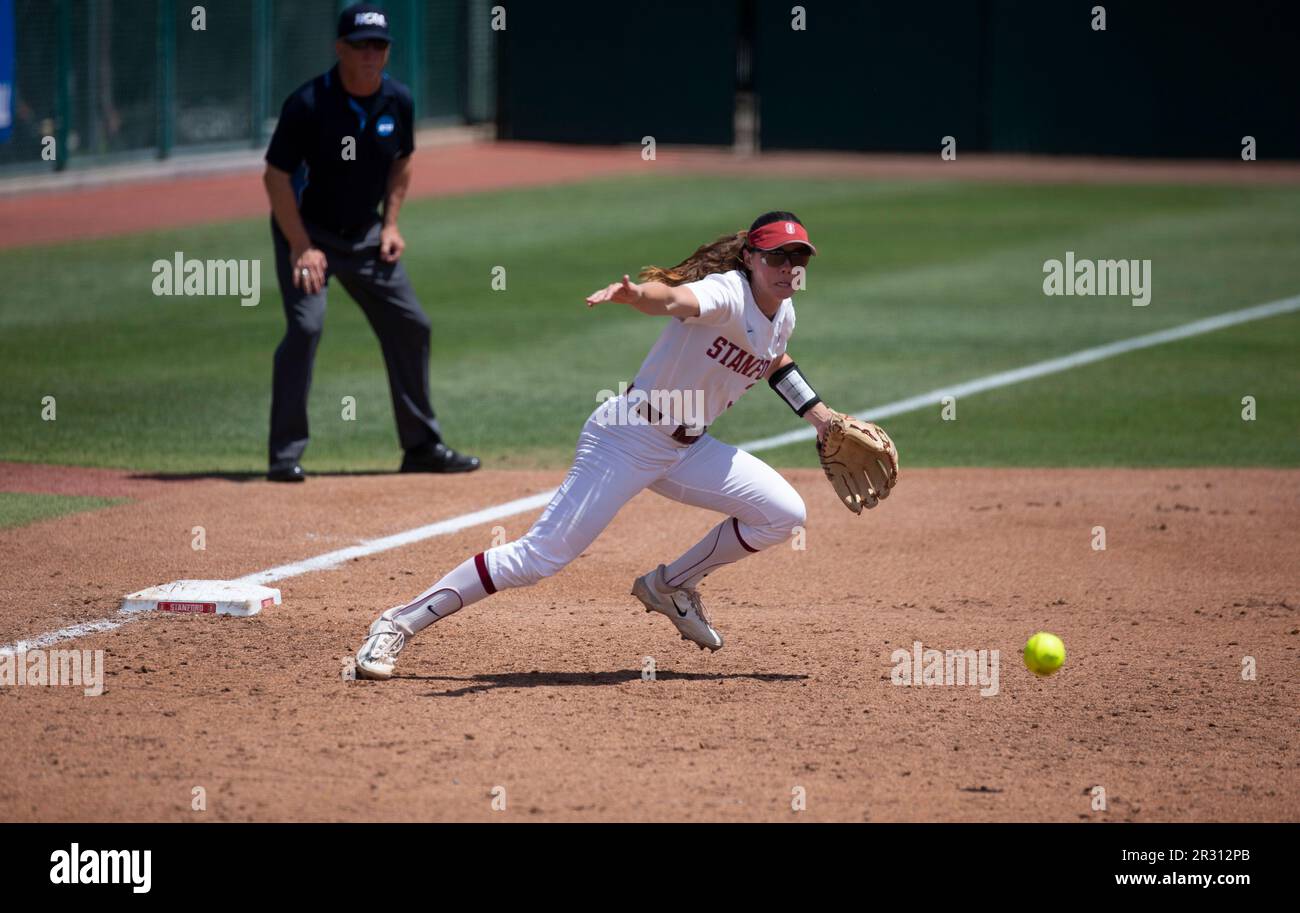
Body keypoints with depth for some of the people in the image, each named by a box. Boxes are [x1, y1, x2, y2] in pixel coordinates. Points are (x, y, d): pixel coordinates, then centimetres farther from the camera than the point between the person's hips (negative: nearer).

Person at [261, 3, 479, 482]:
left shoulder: (398, 101, -6)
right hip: (306, 229, -6)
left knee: (410, 325, 4)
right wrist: (301, 248, -22)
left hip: (365, 233, 6)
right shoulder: (309, 104, -22)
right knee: (306, 325, -21)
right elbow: (276, 176, -18)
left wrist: (390, 224, 1)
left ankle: (422, 446, 17)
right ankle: (285, 454, -16)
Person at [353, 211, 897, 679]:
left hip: (686, 448, 9)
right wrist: (633, 295, -64)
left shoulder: (782, 315, 6)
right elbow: (676, 298, -43)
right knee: (540, 557, -15)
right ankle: (398, 625, -9)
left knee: (783, 514, 5)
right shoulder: (728, 293, -20)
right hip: (627, 437, -9)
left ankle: (671, 588, 19)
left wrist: (818, 414, 27)